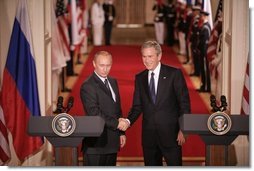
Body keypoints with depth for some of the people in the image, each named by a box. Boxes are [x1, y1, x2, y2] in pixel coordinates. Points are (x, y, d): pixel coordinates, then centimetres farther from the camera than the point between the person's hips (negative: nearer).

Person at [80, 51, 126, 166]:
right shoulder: (88, 86, -13)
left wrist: (121, 132, 14)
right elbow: (94, 113, -20)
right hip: (96, 143, -8)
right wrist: (116, 124, -19)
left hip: (112, 142, 8)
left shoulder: (113, 82, 14)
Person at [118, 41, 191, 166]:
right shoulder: (140, 78, 9)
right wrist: (128, 121, -12)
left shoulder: (174, 74, -3)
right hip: (148, 134, 4)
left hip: (170, 133, -4)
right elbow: (137, 106, 8)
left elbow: (184, 103, -4)